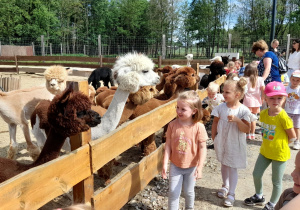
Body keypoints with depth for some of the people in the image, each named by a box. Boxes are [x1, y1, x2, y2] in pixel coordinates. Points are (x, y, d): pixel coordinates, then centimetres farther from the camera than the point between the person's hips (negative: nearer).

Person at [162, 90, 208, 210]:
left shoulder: (199, 127, -18)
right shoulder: (172, 125, -13)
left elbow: (202, 148, -13)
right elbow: (168, 145, -8)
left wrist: (200, 167, -16)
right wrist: (165, 164, -11)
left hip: (191, 167, 0)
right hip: (175, 165, 1)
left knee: (189, 191, 20)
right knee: (173, 192, 4)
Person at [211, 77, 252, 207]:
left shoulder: (243, 110, -16)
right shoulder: (221, 107, -7)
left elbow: (247, 130, -19)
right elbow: (215, 122, 4)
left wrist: (237, 120, -33)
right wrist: (214, 137, 2)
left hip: (235, 145, -4)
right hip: (221, 142, 4)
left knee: (232, 168, 3)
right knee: (224, 165, 20)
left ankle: (231, 194, 17)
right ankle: (225, 186, 42)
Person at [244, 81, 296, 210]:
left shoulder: (283, 117, -23)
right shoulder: (263, 113, -5)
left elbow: (292, 137, -13)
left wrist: (280, 145, -5)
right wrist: (269, 143, 4)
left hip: (279, 154, -6)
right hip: (265, 151, 6)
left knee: (276, 181, 11)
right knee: (256, 174, 17)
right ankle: (259, 197, 42)